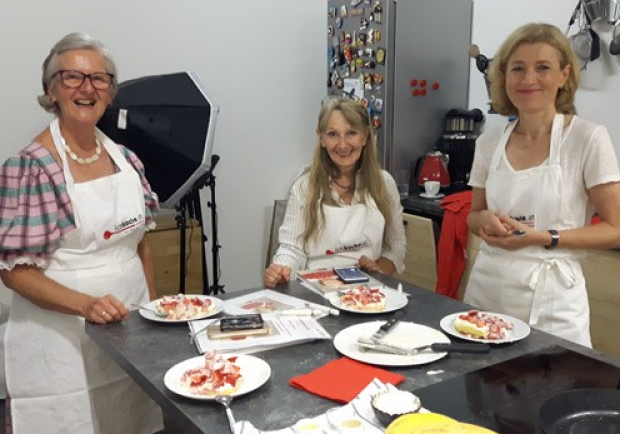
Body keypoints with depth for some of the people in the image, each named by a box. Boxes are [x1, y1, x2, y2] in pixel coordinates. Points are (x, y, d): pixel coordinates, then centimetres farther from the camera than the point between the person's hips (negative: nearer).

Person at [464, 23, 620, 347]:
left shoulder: (589, 138, -9)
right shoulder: (489, 143, 3)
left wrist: (543, 238, -18)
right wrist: (486, 220, -8)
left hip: (550, 300, -3)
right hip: (485, 289, 4)